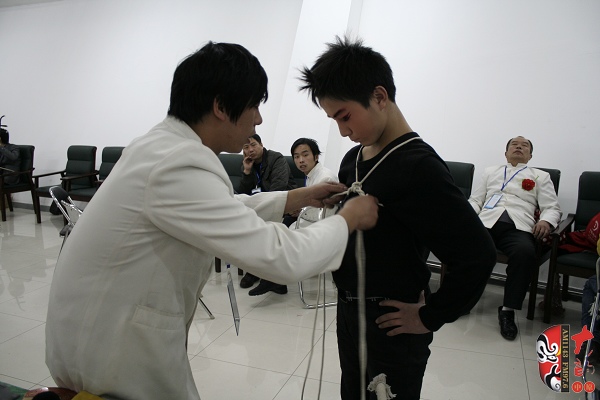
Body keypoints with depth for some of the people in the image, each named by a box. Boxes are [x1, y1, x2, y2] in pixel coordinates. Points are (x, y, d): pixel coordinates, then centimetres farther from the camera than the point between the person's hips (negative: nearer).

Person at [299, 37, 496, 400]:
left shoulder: (419, 167, -21)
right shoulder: (353, 158, 3)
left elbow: (478, 255, -24)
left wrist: (430, 317, -17)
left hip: (392, 325, -7)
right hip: (348, 313, 8)